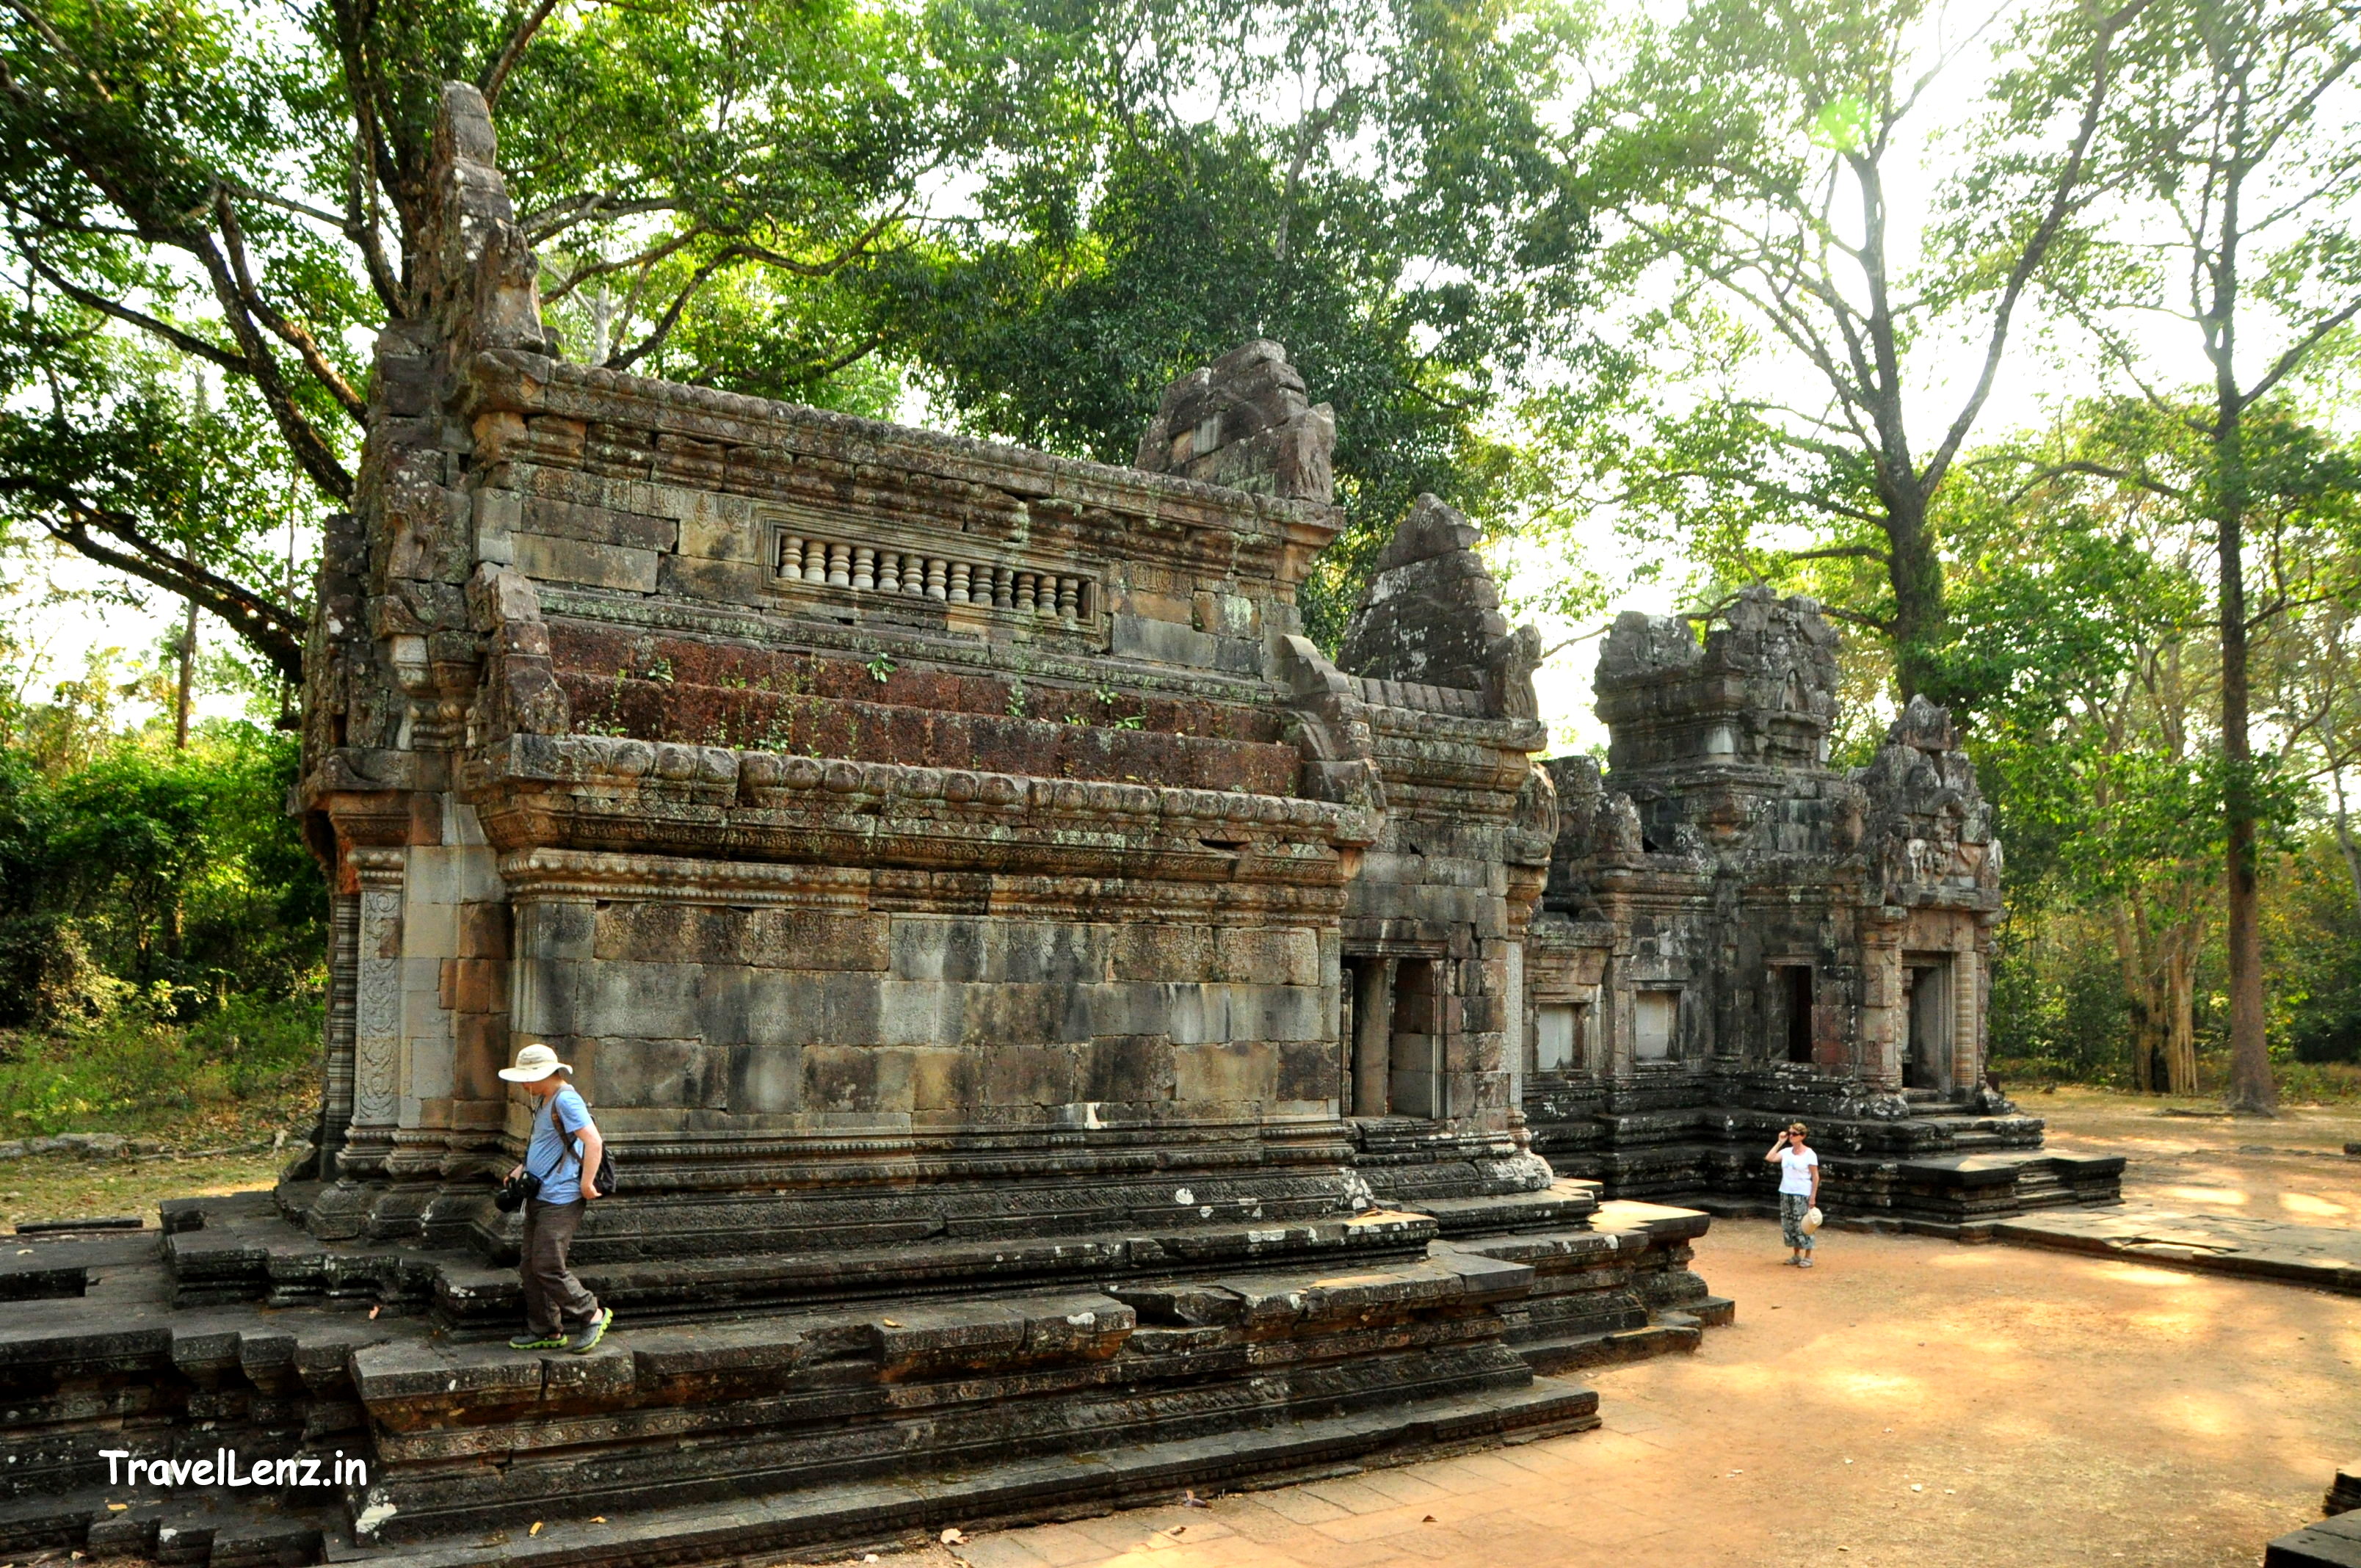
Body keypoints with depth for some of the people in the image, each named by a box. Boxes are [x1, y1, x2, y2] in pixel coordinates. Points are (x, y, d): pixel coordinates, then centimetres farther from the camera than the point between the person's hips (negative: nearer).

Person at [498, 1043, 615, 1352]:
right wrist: (523, 1168, 15)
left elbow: (594, 1142, -24)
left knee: (547, 1266, -9)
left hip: (561, 1200, -10)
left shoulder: (566, 1100, -17)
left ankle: (592, 1314, 5)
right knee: (529, 1265, 11)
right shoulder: (542, 1101, 15)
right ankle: (545, 1331, 20)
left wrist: (586, 1184, -22)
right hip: (539, 1197, 10)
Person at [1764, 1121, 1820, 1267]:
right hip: (1786, 1193, 6)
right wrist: (1780, 1142, -3)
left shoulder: (1809, 1154, -8)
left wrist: (1813, 1197, -10)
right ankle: (1797, 1255, 20)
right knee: (1788, 1225, 8)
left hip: (1802, 1195, -6)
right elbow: (1769, 1158, -6)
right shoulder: (1786, 1152, 6)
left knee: (1803, 1225, -6)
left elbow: (1815, 1177, -6)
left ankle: (1807, 1257, 3)